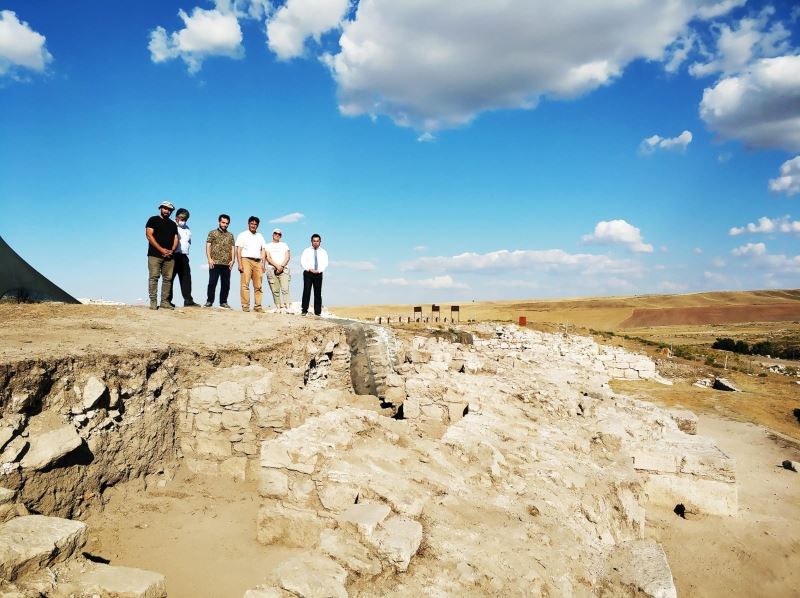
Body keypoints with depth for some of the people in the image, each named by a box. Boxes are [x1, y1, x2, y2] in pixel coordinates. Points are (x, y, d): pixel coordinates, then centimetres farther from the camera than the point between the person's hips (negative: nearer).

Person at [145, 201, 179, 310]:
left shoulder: (173, 224, 20)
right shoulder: (153, 220, 6)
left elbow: (176, 238, 14)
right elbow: (149, 235, -5)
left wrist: (172, 250, -6)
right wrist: (161, 249, -12)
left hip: (169, 256, 5)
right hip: (155, 255, -4)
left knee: (168, 278, 1)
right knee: (154, 277, -8)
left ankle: (165, 302, 4)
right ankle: (153, 302, -7)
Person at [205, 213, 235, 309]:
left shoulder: (230, 235, 16)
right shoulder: (213, 233, 7)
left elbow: (232, 248, 14)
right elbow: (208, 246, 1)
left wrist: (232, 260, 1)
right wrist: (209, 259, -9)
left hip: (227, 263, 3)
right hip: (215, 262, -3)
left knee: (226, 284, 4)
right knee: (212, 282, -4)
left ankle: (223, 302, 12)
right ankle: (209, 301, 3)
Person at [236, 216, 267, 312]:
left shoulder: (260, 236, 20)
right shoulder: (243, 235, 8)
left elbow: (263, 250, 16)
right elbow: (238, 250, 0)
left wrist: (263, 264, 4)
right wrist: (240, 264, -10)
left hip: (258, 262, 4)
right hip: (246, 261, -4)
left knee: (258, 286, 0)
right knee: (245, 284, -10)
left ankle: (258, 306, 3)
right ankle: (245, 306, -10)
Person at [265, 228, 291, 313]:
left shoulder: (284, 245, 21)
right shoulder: (268, 245, 15)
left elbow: (287, 257, 8)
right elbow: (268, 258, 2)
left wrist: (282, 266, -8)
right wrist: (277, 266, -12)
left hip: (284, 269, 0)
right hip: (272, 269, 0)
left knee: (285, 288, -15)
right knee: (275, 290, -4)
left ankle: (287, 306, -24)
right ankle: (278, 307, -3)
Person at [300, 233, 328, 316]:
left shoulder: (323, 252, 12)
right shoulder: (306, 251, 10)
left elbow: (325, 263, 2)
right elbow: (303, 262, 0)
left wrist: (319, 270, -14)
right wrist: (310, 269, -14)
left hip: (318, 274, 1)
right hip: (308, 273, -1)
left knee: (318, 293, 1)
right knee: (306, 291, -7)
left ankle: (317, 312, 5)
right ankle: (304, 310, -4)